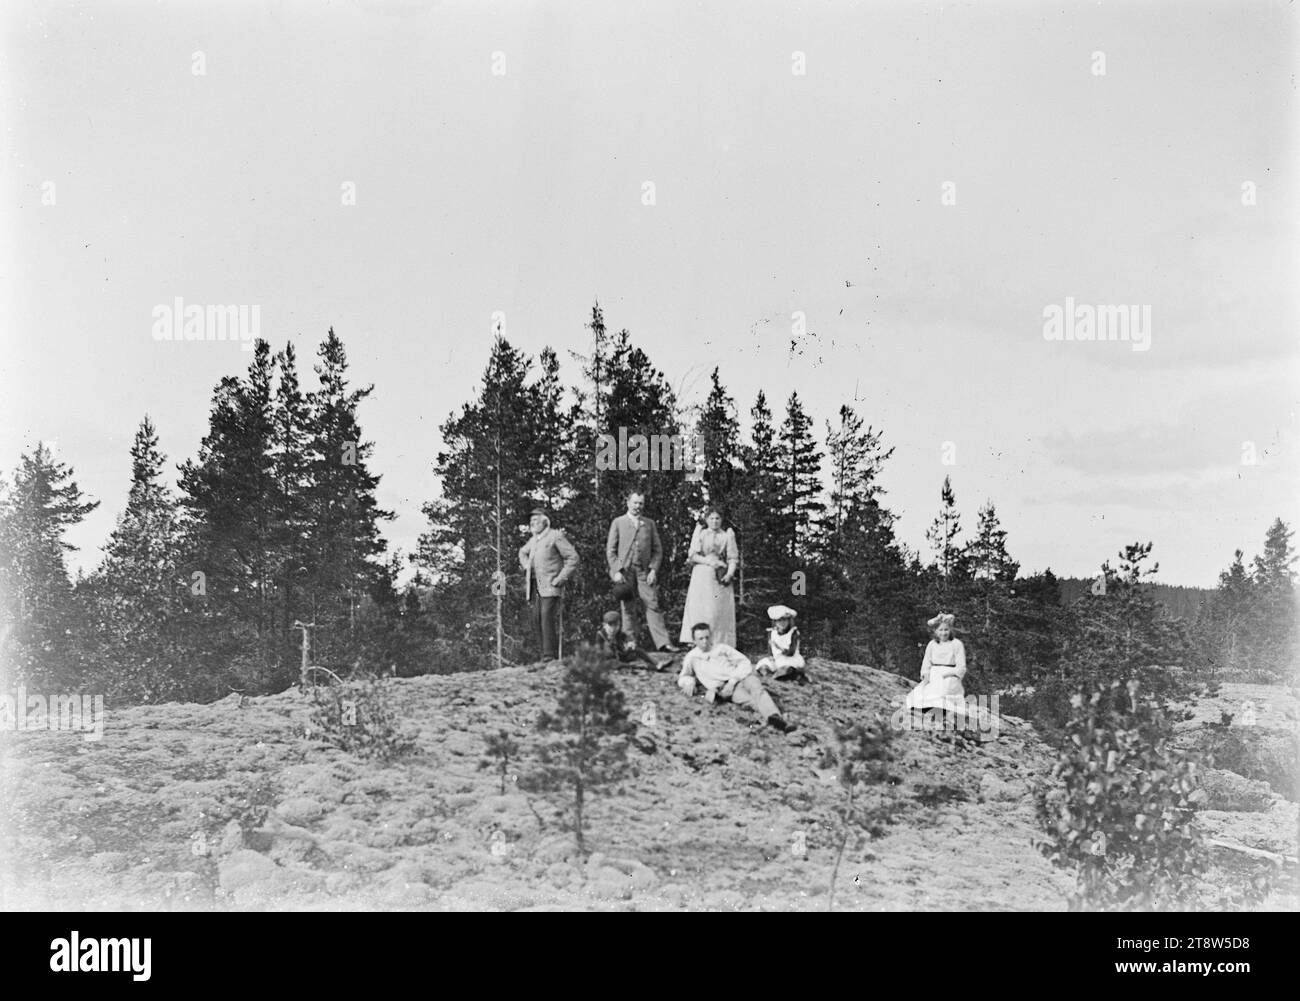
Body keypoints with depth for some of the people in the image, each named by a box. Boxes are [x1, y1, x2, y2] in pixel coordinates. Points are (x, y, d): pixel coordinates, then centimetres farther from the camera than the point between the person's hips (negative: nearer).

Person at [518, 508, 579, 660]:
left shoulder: (555, 536, -3)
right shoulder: (534, 540, 19)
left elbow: (573, 558, -7)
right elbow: (522, 552, 41)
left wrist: (561, 578, -12)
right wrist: (527, 567, 22)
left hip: (551, 586, -7)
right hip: (536, 587, 8)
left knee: (548, 618, -18)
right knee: (537, 620, 1)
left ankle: (550, 656, -20)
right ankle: (545, 655, 4)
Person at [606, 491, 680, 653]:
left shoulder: (649, 524, 14)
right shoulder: (618, 523, 8)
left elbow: (657, 549, 13)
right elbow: (610, 550, 5)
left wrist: (653, 570, -1)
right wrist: (616, 571, -6)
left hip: (644, 571, 1)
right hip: (624, 571, -1)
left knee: (653, 606, -8)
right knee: (626, 608, -1)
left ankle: (663, 644, -14)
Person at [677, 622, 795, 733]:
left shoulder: (722, 648, 20)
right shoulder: (691, 657, 20)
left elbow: (744, 662, 10)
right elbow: (682, 678, 31)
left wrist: (733, 680, -7)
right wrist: (689, 681, 5)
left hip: (742, 676, 2)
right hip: (723, 687, -2)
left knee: (756, 688, -35)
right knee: (751, 700, -33)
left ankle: (775, 717, -62)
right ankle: (773, 718, -61)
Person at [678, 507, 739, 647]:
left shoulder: (727, 535, 11)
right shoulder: (699, 533, 10)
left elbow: (733, 558, 5)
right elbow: (692, 555, 2)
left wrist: (730, 573, -12)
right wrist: (707, 561, -13)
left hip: (720, 577, 1)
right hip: (701, 576, 0)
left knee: (720, 610, -5)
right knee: (699, 609, -8)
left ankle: (720, 643, -5)